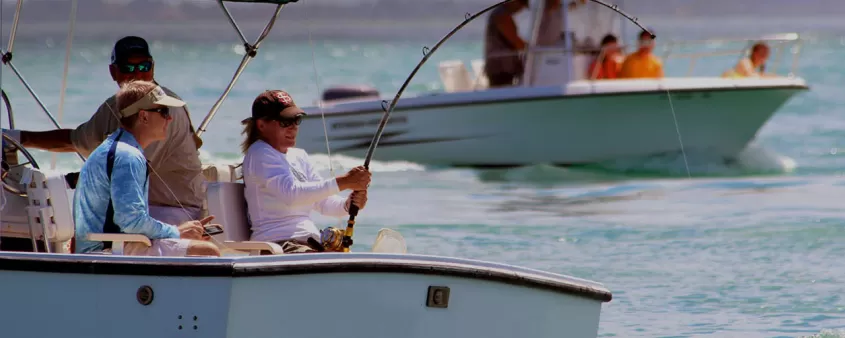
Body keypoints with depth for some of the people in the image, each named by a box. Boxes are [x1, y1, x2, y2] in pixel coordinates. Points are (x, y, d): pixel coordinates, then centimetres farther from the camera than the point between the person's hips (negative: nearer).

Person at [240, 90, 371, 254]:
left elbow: (324, 203, 18)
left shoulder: (299, 156, 21)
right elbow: (291, 194, -21)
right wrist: (343, 182, -25)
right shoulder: (259, 155, -6)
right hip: (276, 244, -8)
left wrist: (348, 204, -6)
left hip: (310, 242, 9)